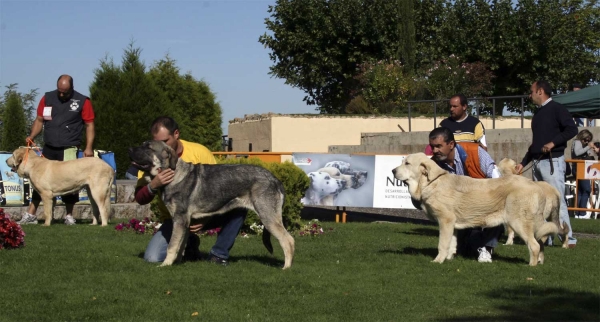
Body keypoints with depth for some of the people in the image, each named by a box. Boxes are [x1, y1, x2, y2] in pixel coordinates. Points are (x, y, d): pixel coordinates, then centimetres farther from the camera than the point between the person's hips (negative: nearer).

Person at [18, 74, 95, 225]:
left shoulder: (83, 101, -3)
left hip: (69, 149, -3)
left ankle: (69, 216, 13)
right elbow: (39, 120, 11)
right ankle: (30, 215, 11)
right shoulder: (47, 98, 6)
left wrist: (89, 147, -10)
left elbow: (89, 125, -1)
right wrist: (31, 136, -6)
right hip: (48, 148, 3)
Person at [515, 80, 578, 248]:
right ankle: (544, 237, 10)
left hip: (552, 161, -9)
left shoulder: (556, 108, -5)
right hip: (537, 163, 9)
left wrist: (553, 143, -22)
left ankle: (568, 239, -10)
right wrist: (523, 163, 23)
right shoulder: (538, 113, 20)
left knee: (557, 200, -12)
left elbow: (572, 129, -15)